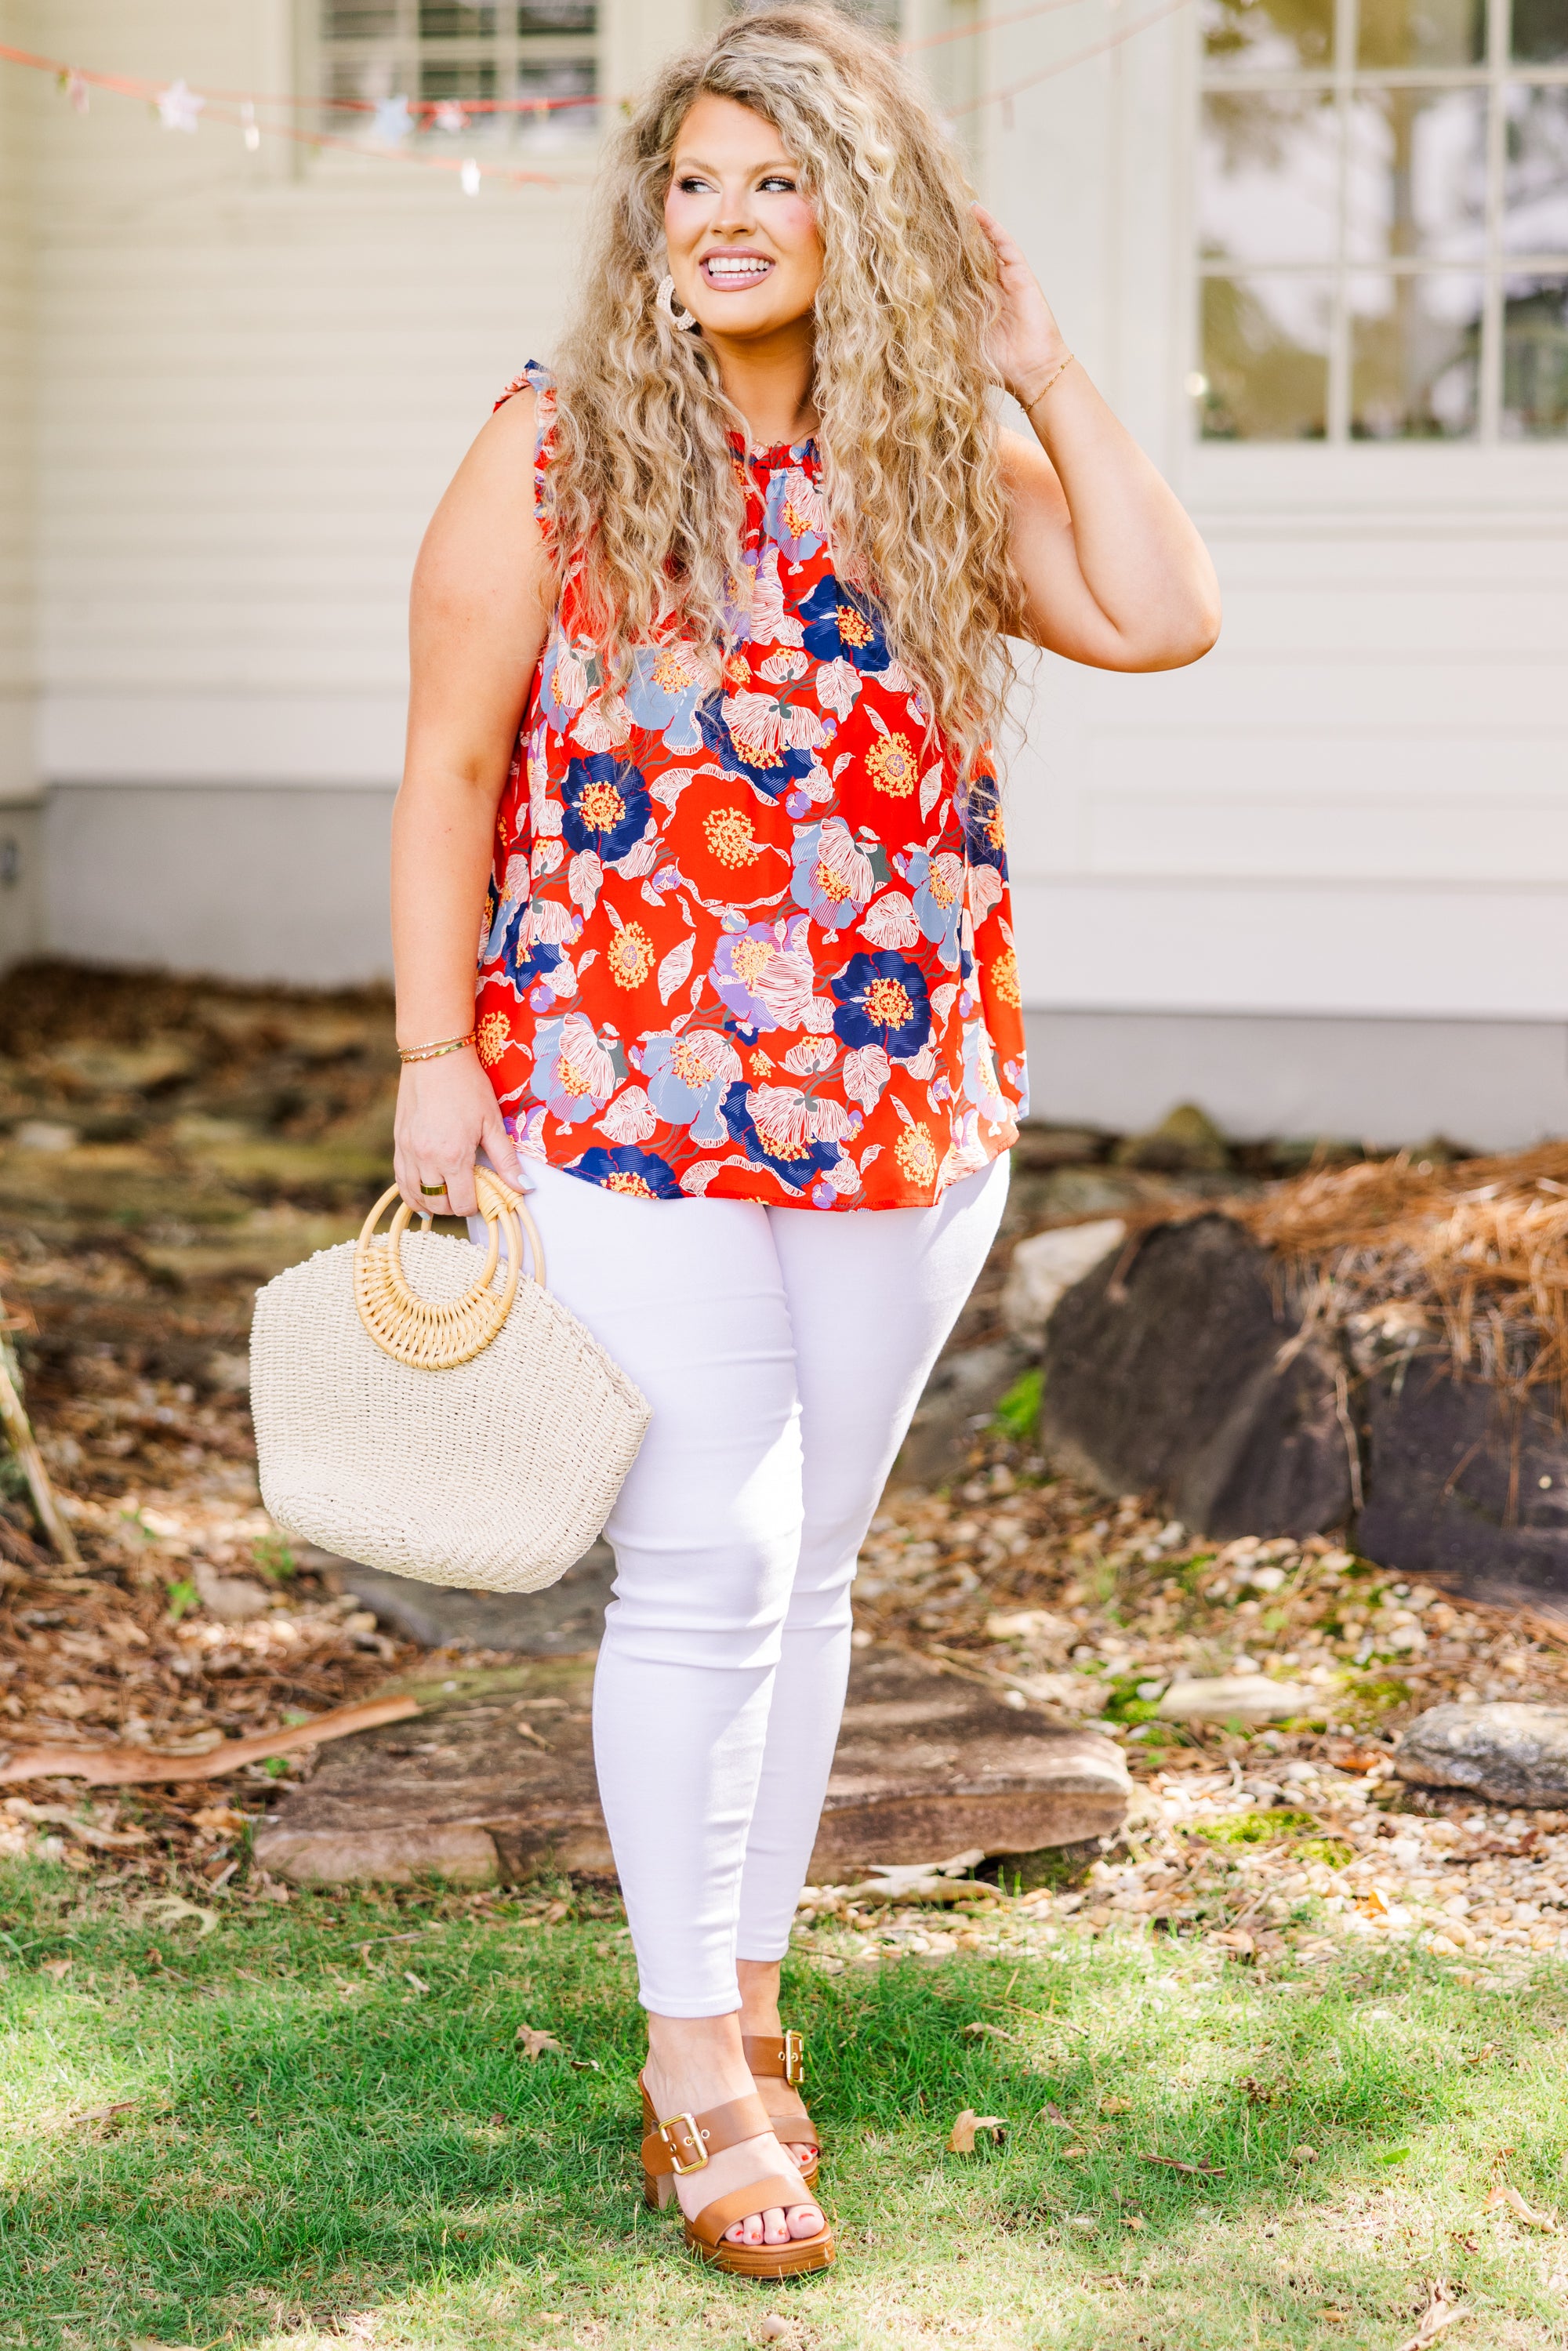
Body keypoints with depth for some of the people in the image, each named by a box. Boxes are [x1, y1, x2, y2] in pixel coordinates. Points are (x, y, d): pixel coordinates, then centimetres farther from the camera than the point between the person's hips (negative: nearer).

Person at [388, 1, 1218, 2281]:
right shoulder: (554, 449, -2)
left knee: (807, 1562, 11)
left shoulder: (945, 464, 6)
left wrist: (1039, 370, -3)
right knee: (706, 1561, -6)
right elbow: (449, 767, -2)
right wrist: (436, 1058, -7)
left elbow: (1169, 618, -7)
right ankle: (697, 2057, 7)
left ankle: (746, 2003, 25)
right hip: (627, 1089, -3)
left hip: (907, 1102, 4)